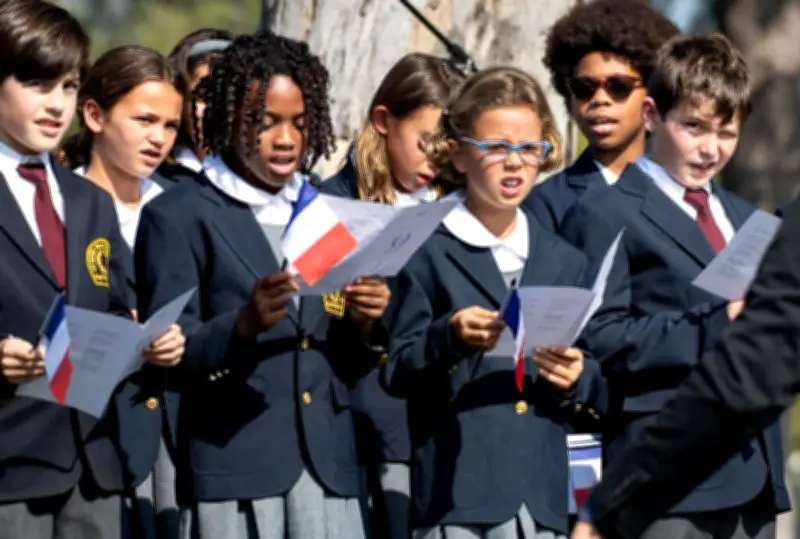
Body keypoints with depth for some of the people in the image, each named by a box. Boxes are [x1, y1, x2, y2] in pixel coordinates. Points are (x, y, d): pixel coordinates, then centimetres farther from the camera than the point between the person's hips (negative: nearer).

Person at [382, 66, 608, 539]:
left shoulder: (565, 261, 16)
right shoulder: (429, 252, 2)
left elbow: (594, 387, 17)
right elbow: (396, 371, -4)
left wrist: (573, 379, -6)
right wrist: (449, 337, -22)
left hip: (543, 494, 5)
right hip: (456, 488, -4)